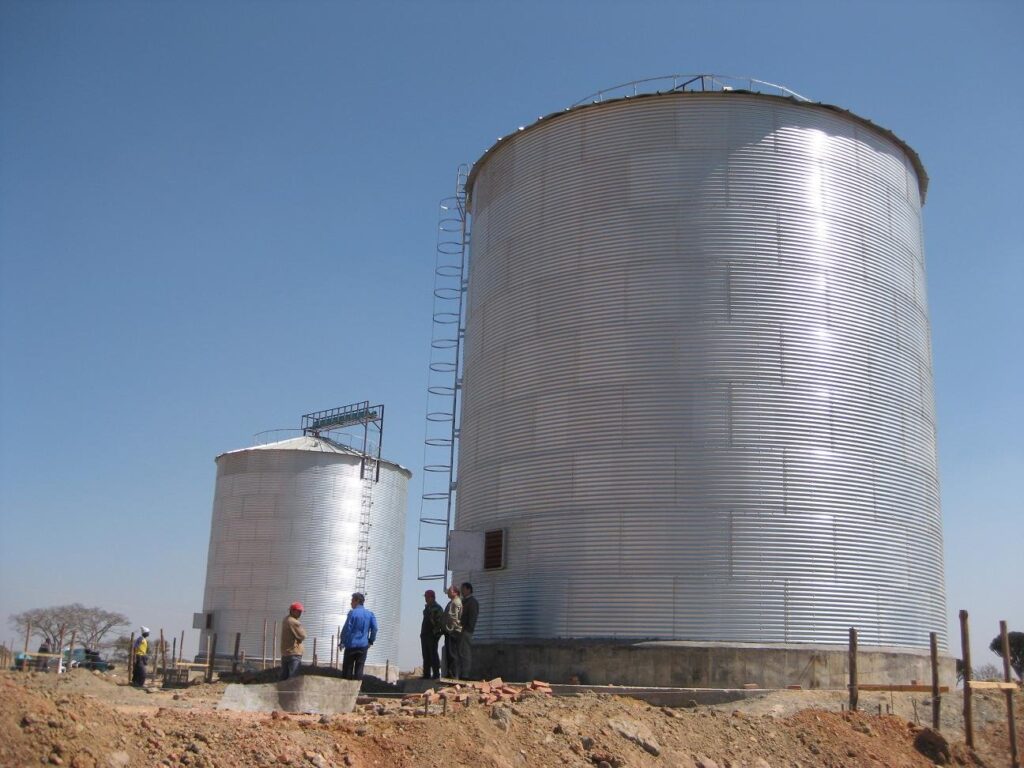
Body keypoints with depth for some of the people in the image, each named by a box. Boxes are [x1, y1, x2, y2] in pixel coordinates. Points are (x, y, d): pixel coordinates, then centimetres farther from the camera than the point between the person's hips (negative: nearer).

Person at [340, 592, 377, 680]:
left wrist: (342, 642, -2)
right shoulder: (370, 614, 5)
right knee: (359, 669, 6)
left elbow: (346, 628, -11)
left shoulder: (352, 613, -8)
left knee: (347, 669, 6)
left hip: (351, 645, -3)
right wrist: (370, 641, 8)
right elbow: (374, 628, -1)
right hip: (363, 646, 3)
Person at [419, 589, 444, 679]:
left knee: (433, 654, -8)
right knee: (426, 655, 8)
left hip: (432, 635, -9)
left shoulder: (437, 608, -8)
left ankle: (436, 674, -5)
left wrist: (436, 632, -19)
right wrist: (422, 633, 19)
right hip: (425, 634, 9)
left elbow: (440, 622, -15)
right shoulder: (427, 608, 19)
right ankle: (426, 674, 11)